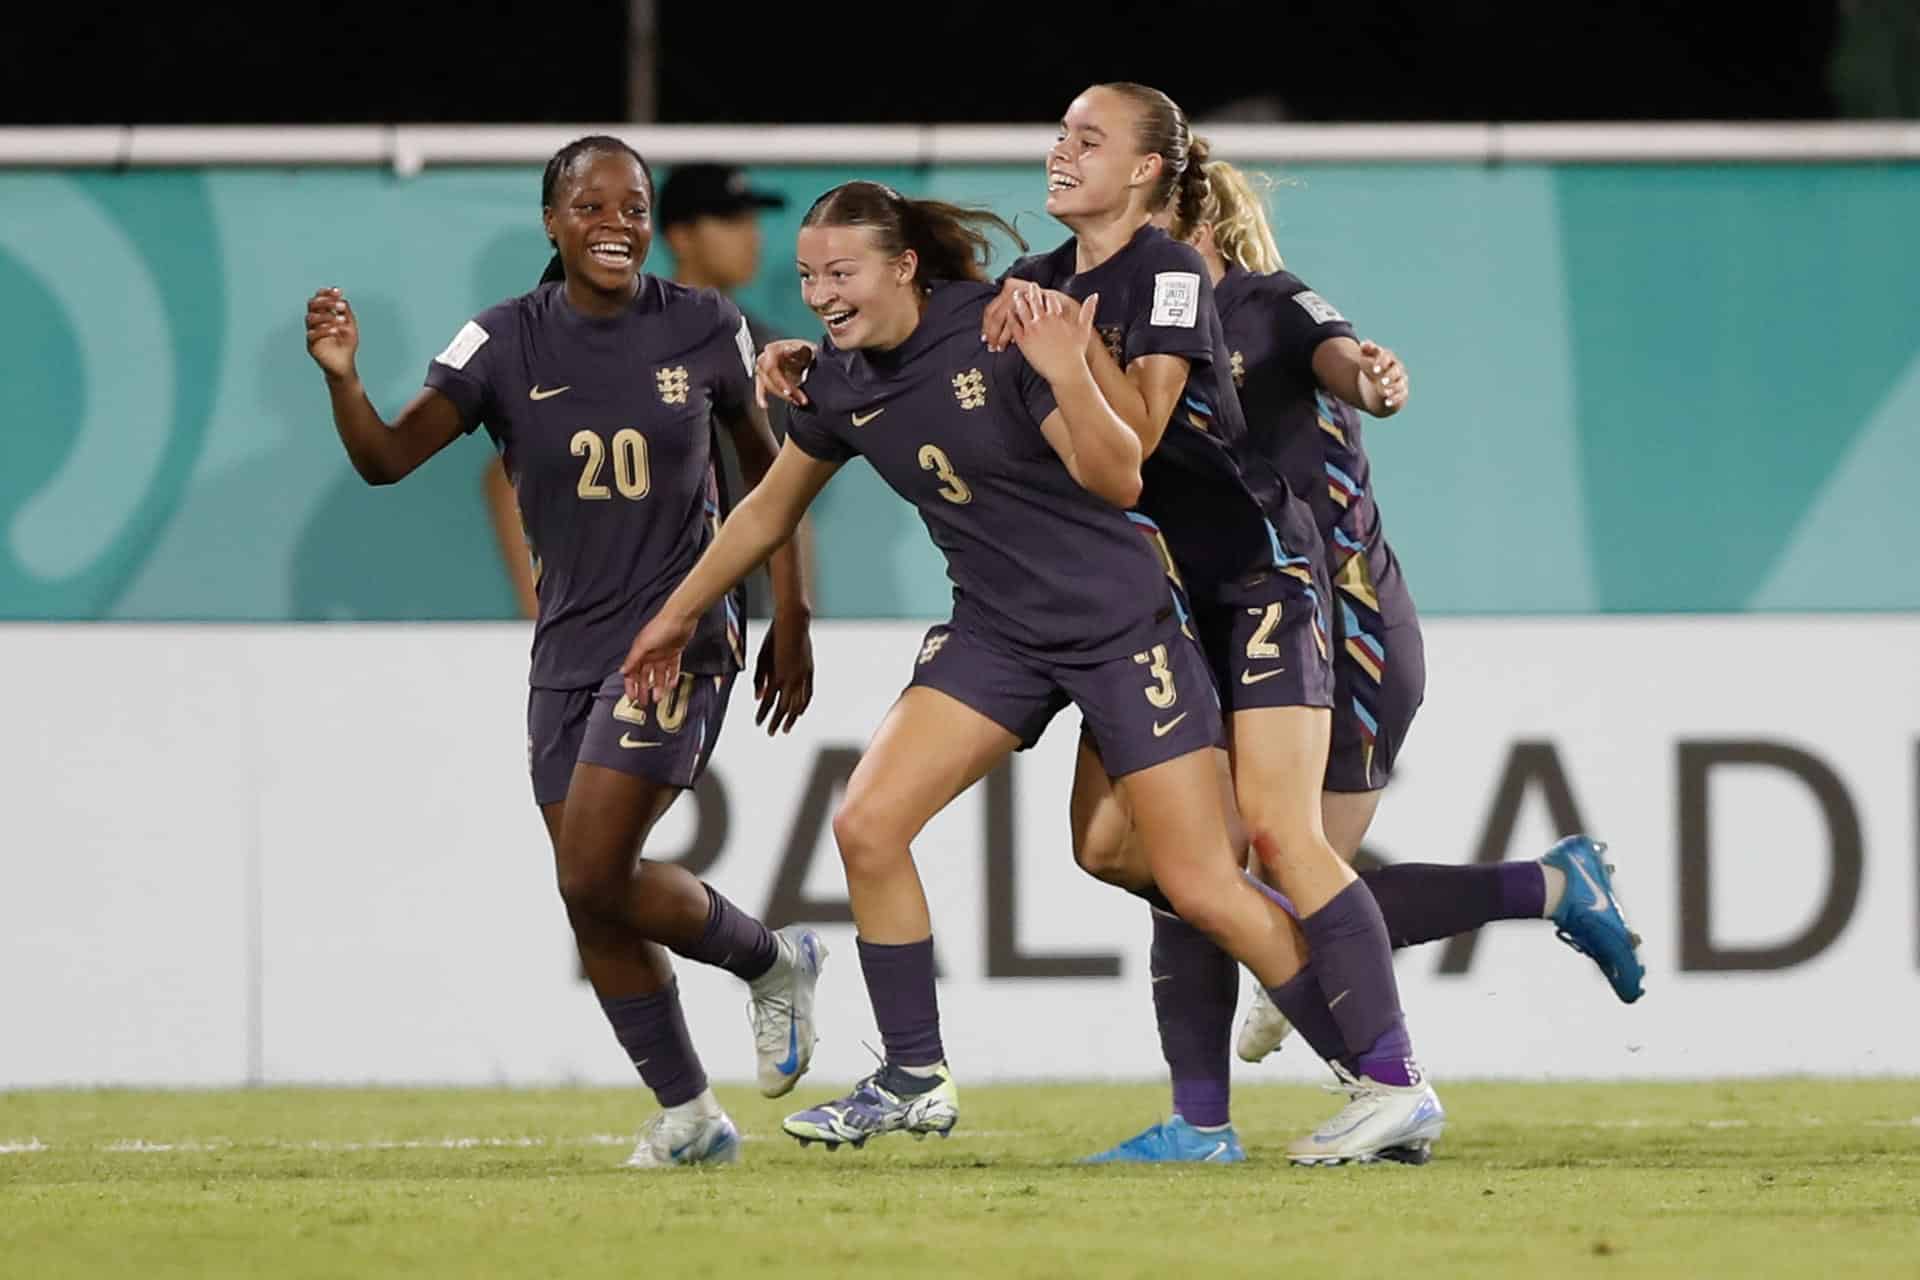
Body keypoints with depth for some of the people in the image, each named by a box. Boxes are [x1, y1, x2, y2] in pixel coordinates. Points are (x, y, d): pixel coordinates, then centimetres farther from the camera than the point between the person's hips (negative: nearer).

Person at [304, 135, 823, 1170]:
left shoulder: (704, 329, -4)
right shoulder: (507, 342, -3)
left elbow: (767, 469, 10)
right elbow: (388, 459, -12)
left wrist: (791, 619, 8)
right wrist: (342, 379, -32)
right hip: (567, 649, 4)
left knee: (594, 877, -16)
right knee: (591, 903, 4)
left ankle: (771, 961, 10)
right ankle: (687, 1116, 19)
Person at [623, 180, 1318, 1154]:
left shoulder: (1001, 330, -19)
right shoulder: (843, 381, 0)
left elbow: (1119, 481, -21)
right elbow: (772, 507, 18)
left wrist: (1068, 378, -37)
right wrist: (678, 613, 26)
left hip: (1121, 622, -6)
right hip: (997, 631, 6)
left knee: (1202, 888, -9)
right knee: (866, 826, -11)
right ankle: (915, 1082, 3)